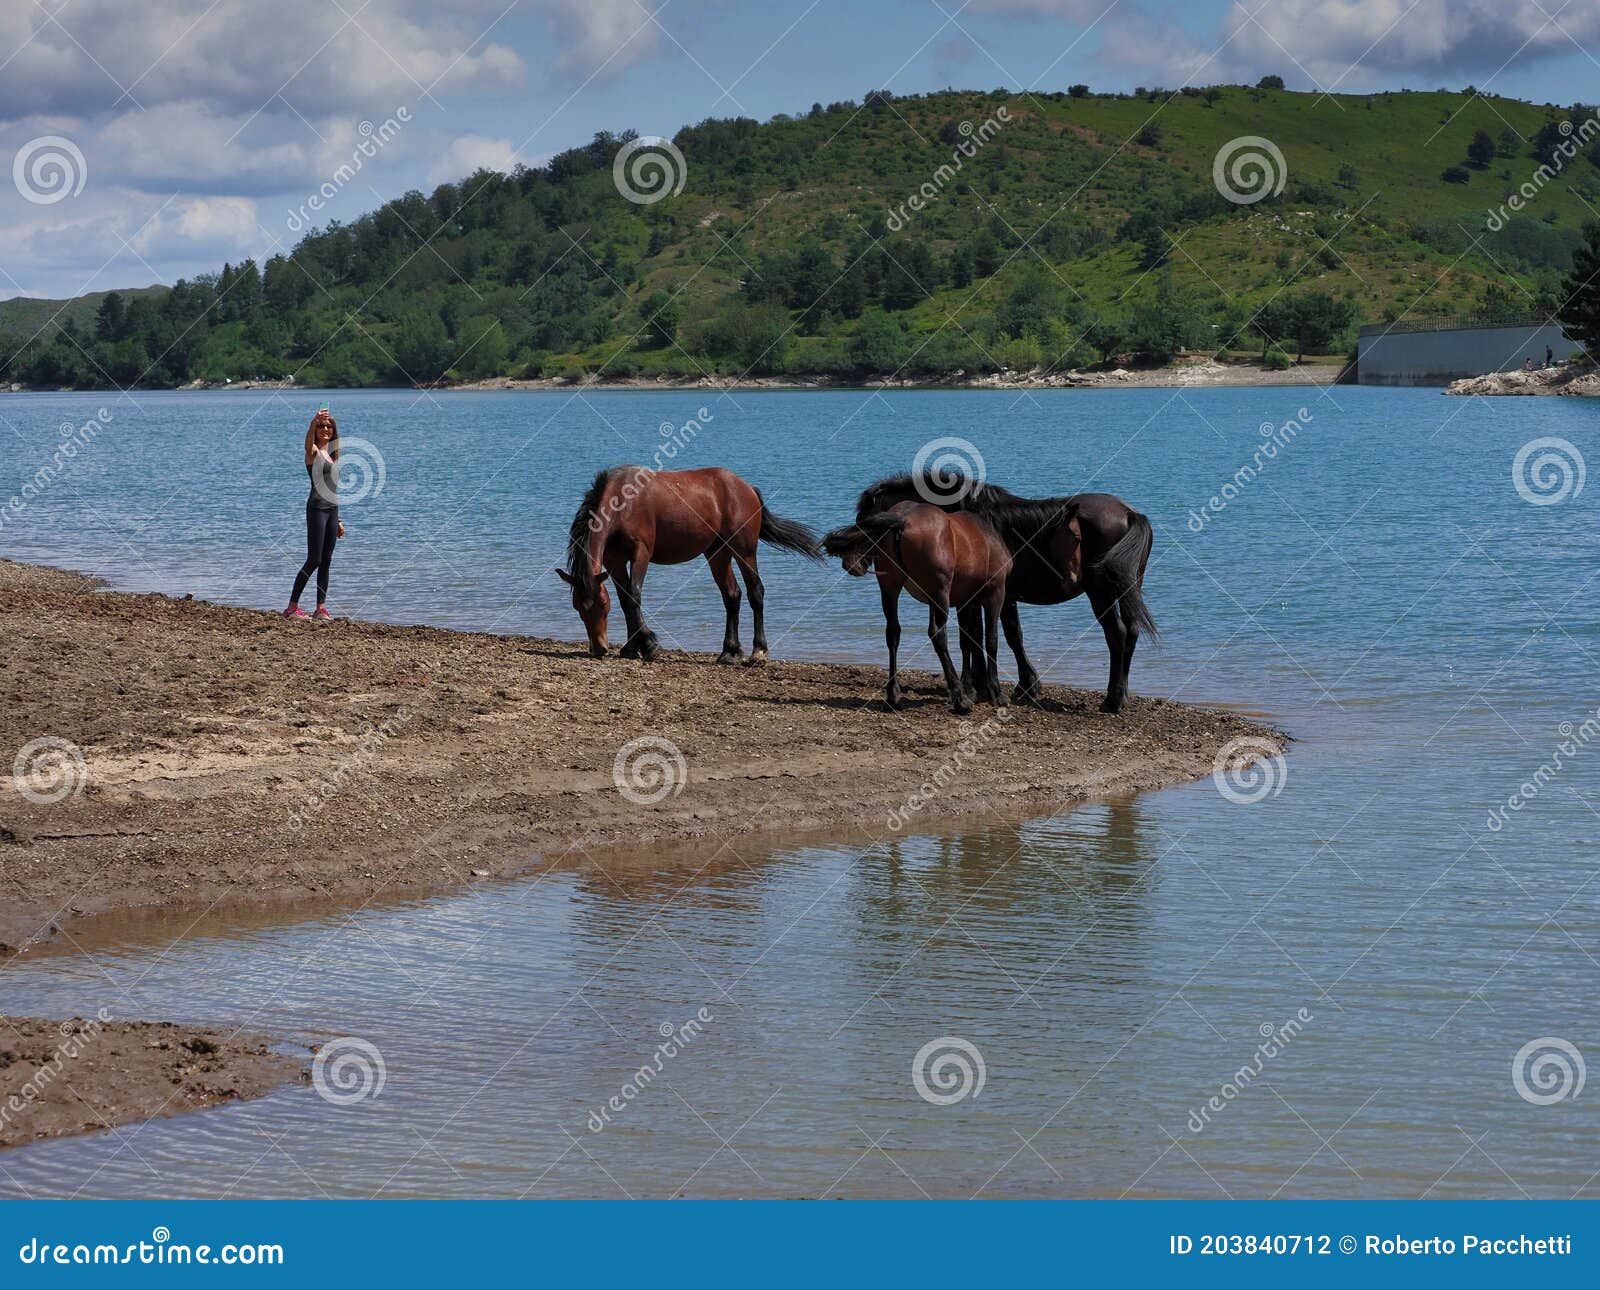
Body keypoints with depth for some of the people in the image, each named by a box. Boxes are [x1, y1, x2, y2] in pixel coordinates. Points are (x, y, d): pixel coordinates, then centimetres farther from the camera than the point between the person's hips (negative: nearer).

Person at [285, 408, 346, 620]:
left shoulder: (332, 455, 18)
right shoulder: (314, 451, -4)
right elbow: (309, 442, -30)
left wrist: (338, 520, 20)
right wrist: (314, 423, -51)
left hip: (332, 509, 7)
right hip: (316, 508, -7)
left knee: (326, 561, 7)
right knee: (314, 560, -9)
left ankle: (321, 608, 10)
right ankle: (292, 607, -4)